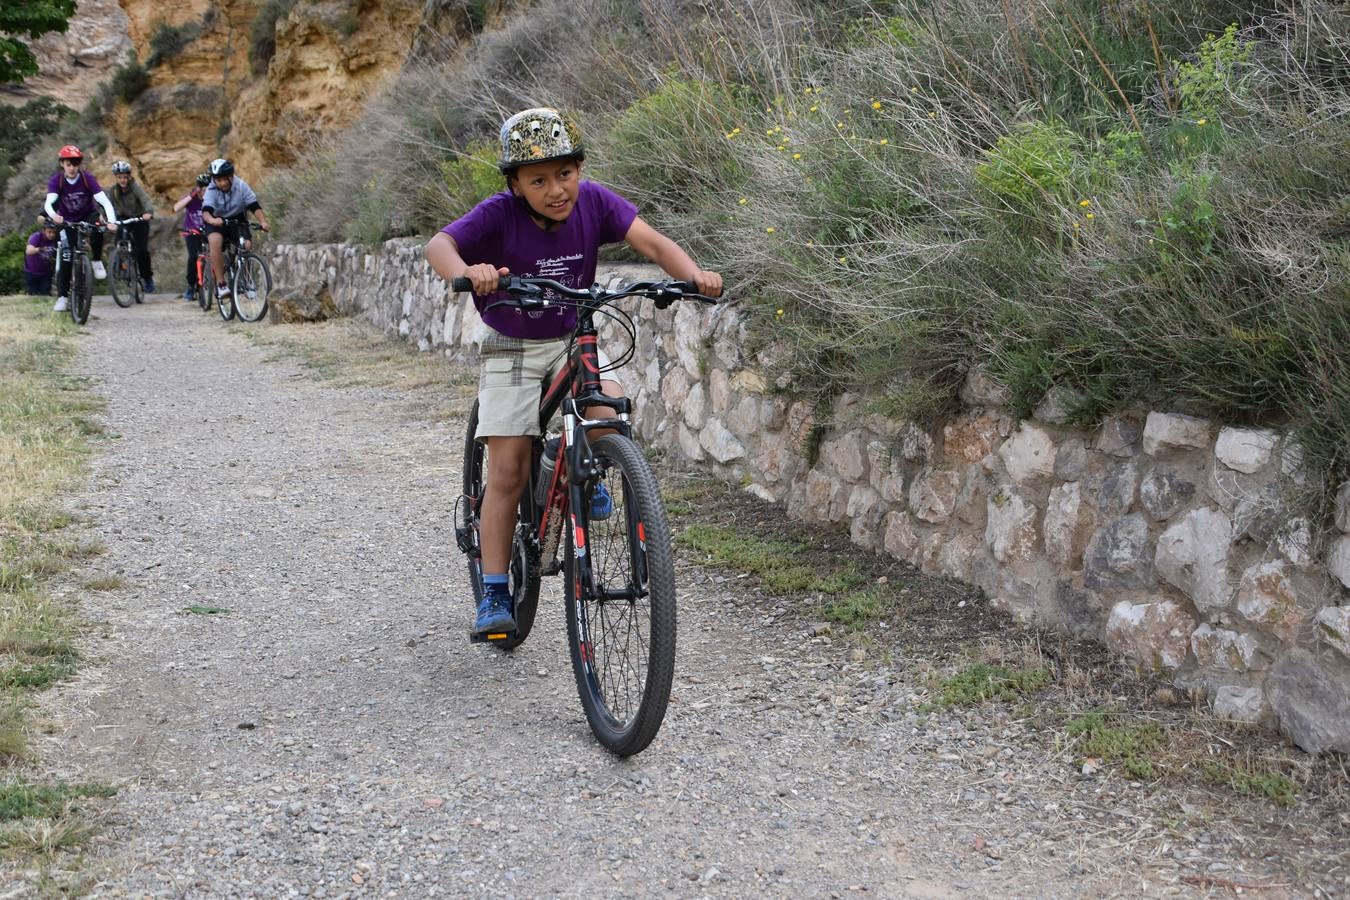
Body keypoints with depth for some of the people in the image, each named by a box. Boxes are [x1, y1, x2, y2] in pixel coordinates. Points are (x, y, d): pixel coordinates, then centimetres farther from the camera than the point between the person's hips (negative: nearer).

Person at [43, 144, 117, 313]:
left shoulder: (87, 179, -21)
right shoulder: (56, 181, -19)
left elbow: (105, 201, -30)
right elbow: (48, 203, -34)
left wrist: (111, 221, -48)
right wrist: (54, 215, -57)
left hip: (88, 216, -1)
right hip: (68, 221, 1)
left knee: (97, 229, -36)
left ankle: (97, 261, -13)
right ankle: (63, 297, 0)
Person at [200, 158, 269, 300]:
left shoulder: (241, 186, -17)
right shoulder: (211, 191, -20)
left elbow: (255, 207, -21)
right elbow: (206, 211, -35)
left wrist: (263, 221, -40)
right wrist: (211, 220, -58)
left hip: (237, 220, 2)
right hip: (217, 222, -2)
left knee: (247, 245, -22)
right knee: (215, 241, -33)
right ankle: (220, 284, -33)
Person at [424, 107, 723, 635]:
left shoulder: (593, 202, -15)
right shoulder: (498, 215, -23)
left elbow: (651, 242, -22)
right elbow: (439, 245, -37)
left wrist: (694, 275, -42)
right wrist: (466, 272, -61)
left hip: (571, 343, 2)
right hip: (511, 349, -2)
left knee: (610, 409, -27)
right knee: (508, 471, -7)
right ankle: (494, 593, 4)